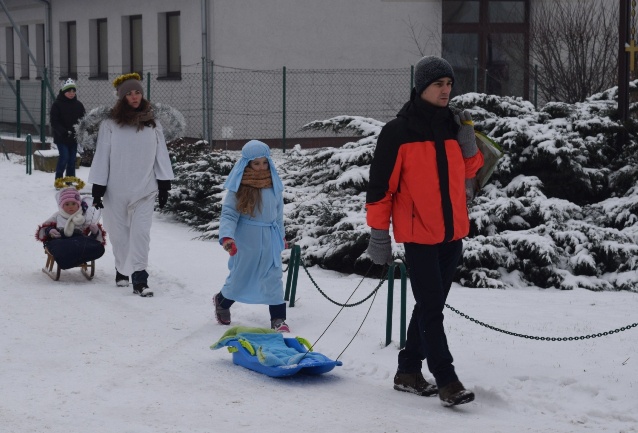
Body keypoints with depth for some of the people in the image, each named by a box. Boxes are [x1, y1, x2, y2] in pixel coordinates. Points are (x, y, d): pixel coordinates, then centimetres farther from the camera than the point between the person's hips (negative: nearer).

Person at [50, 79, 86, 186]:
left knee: (72, 160, 6)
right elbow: (54, 122, -10)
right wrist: (65, 132, -24)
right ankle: (58, 180, 0)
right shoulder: (57, 104, -6)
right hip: (61, 137, -4)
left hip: (74, 138, 4)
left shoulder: (78, 105, 7)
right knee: (64, 157, -13)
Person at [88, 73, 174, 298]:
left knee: (141, 233, -10)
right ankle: (122, 270, 29)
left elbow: (161, 156, 8)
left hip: (144, 190, 1)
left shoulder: (153, 125, 5)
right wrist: (97, 189, -3)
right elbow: (101, 157, -1)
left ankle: (139, 279, -14)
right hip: (116, 190, 0)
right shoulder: (110, 125, -2)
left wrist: (164, 186, 4)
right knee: (119, 233, 9)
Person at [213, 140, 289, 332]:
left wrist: (280, 235, 18)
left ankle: (278, 318, 6)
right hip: (245, 239, -3)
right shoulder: (238, 186, -13)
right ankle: (222, 301, 41)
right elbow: (229, 213, -15)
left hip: (270, 239, 3)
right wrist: (227, 237, -28)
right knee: (240, 275, 13)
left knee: (273, 277, 0)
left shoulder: (274, 184, -1)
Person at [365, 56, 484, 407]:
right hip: (419, 233, -6)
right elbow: (381, 183, -8)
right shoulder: (398, 131, -9)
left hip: (452, 232, 6)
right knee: (431, 309, -8)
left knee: (430, 306, 13)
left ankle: (408, 372, 24)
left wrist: (468, 143, -3)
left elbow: (468, 171, 17)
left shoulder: (453, 125, 8)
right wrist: (378, 232, -10)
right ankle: (446, 381, -7)